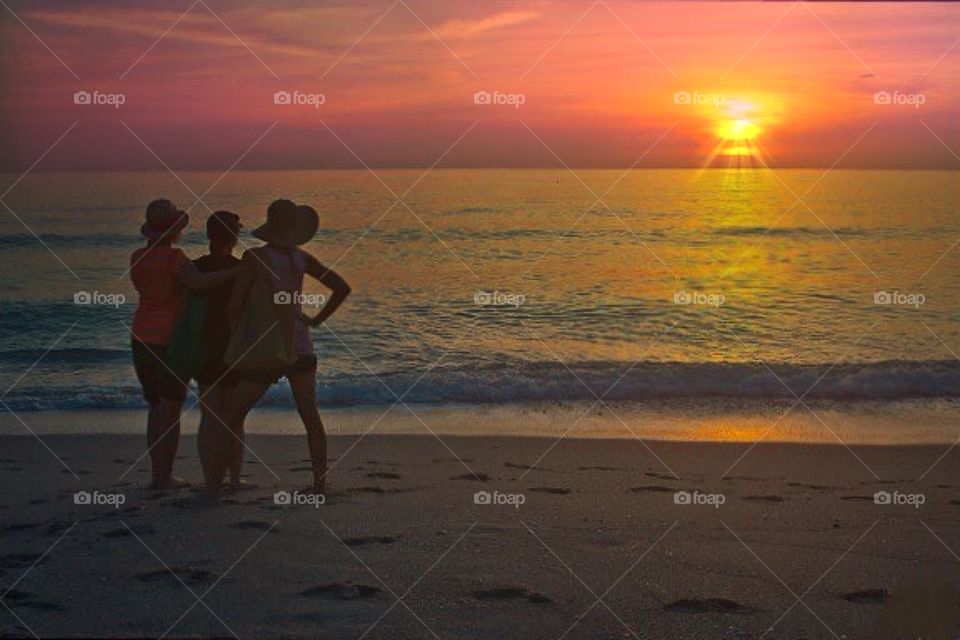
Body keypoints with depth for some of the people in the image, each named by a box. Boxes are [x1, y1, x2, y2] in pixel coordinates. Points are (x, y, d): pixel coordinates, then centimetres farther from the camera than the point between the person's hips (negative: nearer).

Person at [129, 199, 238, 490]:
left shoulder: (137, 258, 4)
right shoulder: (173, 257, -17)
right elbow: (199, 282, -34)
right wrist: (239, 270, -31)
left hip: (142, 338, 7)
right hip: (171, 339, -7)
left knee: (157, 407, 13)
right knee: (172, 411, 0)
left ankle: (156, 473, 12)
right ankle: (164, 476, -1)